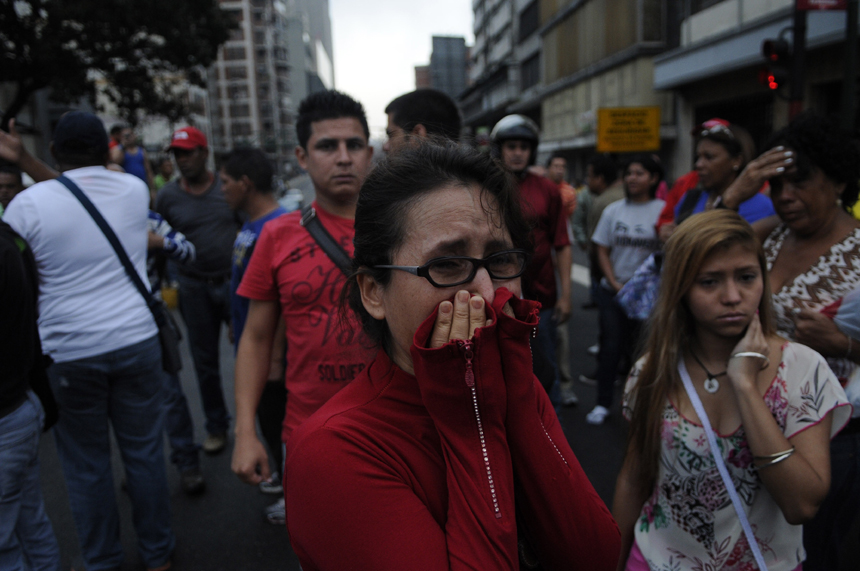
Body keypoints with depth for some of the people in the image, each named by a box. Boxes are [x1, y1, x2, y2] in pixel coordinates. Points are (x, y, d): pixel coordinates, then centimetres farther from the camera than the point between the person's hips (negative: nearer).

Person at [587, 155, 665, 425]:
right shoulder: (614, 210, 6)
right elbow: (602, 251, 6)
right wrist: (615, 283, -4)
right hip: (612, 290, 2)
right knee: (611, 346, 3)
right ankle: (602, 404, 13)